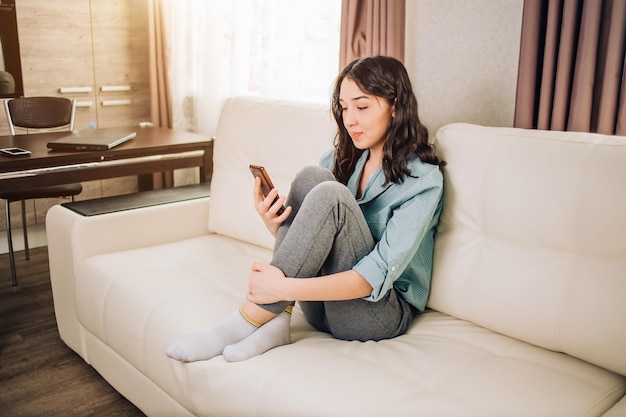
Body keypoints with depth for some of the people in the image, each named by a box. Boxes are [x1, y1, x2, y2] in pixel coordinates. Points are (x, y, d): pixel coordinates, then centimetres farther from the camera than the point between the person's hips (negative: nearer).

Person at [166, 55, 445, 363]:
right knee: (310, 178, -19)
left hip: (382, 312, -5)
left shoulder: (423, 179, -11)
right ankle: (274, 320, -24)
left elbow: (377, 276, -22)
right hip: (320, 308, 5)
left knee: (330, 195, -29)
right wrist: (275, 225, -14)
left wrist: (286, 288, -31)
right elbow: (314, 238, 9)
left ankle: (253, 318, -23)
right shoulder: (340, 159, 8)